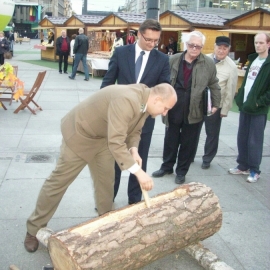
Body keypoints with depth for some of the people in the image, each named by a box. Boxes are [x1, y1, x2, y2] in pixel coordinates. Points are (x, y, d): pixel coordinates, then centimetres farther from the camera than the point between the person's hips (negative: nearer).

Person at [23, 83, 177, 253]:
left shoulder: (144, 102, -7)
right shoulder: (126, 100, -37)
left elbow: (134, 131, 5)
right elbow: (116, 143, -43)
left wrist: (134, 150, -16)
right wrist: (138, 172, -44)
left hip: (103, 137, 8)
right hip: (80, 132, -8)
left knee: (106, 180, 12)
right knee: (59, 181, 2)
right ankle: (34, 229, 17)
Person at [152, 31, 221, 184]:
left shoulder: (209, 64, -2)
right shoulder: (173, 60, -1)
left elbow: (214, 85, 6)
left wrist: (216, 104, 5)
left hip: (195, 112, -1)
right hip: (174, 110, 1)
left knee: (188, 143, 10)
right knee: (170, 140, 15)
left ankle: (181, 171, 27)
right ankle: (167, 167, 35)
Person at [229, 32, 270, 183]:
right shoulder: (253, 60, 14)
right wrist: (240, 98, 10)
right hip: (245, 106, 7)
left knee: (254, 141, 0)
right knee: (242, 138, 12)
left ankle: (254, 171, 13)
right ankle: (243, 166, 25)